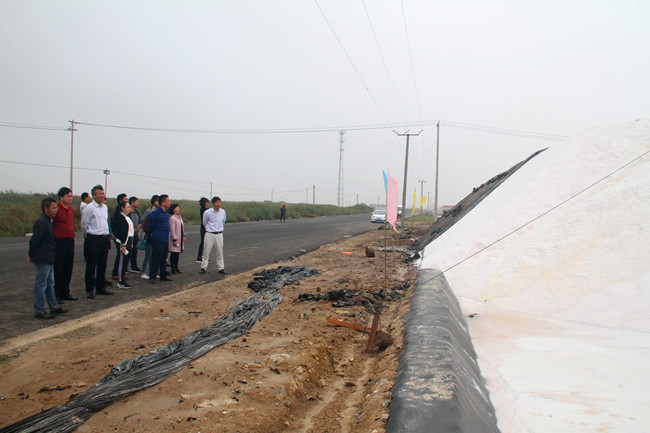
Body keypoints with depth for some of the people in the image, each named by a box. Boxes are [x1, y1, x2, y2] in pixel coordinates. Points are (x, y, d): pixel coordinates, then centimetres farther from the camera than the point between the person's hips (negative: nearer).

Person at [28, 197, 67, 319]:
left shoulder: (48, 221, 13)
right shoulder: (41, 222, -18)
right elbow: (34, 240, -21)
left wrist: (31, 255, 17)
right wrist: (31, 256, -11)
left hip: (48, 259, 10)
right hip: (42, 259, -10)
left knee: (50, 283, 17)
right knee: (41, 285, -2)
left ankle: (54, 307, 28)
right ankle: (39, 311, 6)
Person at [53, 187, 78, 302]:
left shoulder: (70, 209, 13)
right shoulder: (56, 209, -11)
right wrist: (53, 239, -13)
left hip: (70, 242, 7)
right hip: (59, 242, -7)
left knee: (68, 270, 12)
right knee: (58, 270, 1)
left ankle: (65, 292, 22)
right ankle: (56, 294, 11)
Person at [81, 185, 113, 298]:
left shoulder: (105, 207, 12)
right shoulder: (89, 208, -11)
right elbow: (84, 225, -4)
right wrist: (89, 236, 7)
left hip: (104, 239, 7)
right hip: (93, 240, -7)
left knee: (102, 265, 13)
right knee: (91, 266, 0)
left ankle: (101, 287, 23)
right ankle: (89, 290, 9)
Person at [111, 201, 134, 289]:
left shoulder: (127, 217, 16)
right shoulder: (120, 218, -14)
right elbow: (121, 232, -18)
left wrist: (131, 243, 18)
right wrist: (123, 245, -21)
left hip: (128, 241, 10)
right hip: (122, 242, -9)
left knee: (125, 261, 12)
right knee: (122, 262, -5)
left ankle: (122, 279, 18)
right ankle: (120, 282, -1)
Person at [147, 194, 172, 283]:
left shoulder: (167, 211, 10)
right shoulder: (155, 213, -14)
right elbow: (151, 226, -7)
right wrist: (152, 234, 3)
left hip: (165, 239, 8)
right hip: (157, 240, -8)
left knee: (163, 258, 15)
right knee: (156, 259, -3)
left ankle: (163, 275, 24)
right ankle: (152, 277, 4)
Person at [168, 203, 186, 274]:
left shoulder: (179, 217, 14)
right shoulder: (172, 218, -12)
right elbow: (172, 230, -15)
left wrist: (183, 236, 15)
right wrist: (174, 239, -17)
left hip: (180, 238, 8)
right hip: (175, 239, -8)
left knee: (177, 253, 12)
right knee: (173, 254, -1)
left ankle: (176, 267, 19)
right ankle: (173, 268, 6)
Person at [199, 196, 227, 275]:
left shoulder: (223, 212, 1)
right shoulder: (207, 212, -9)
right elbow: (204, 223, 7)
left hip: (219, 234, 3)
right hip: (209, 234, -3)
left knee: (220, 252, 7)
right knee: (206, 251, 2)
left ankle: (221, 268, 14)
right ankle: (203, 268, 12)